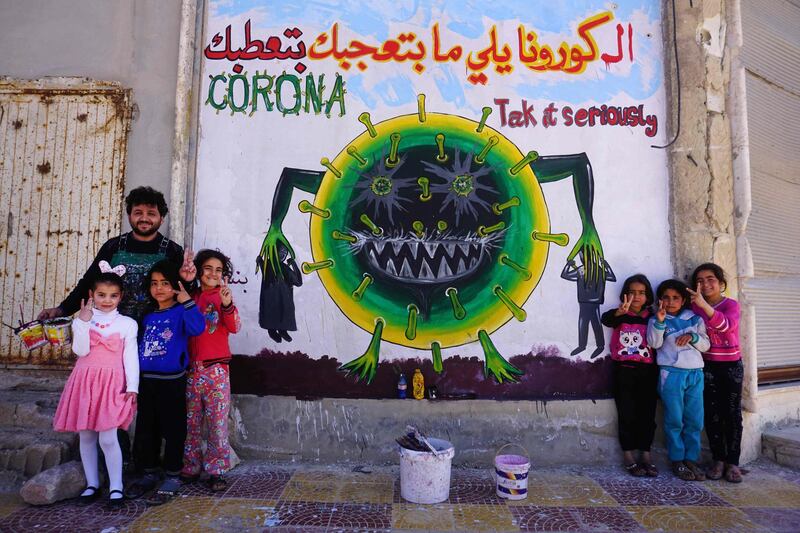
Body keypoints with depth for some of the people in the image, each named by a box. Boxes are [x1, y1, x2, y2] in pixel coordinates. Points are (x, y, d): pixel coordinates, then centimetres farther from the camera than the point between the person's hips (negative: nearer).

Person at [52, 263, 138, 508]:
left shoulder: (127, 324, 1)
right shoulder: (82, 320, 6)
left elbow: (131, 357, -2)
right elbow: (81, 350, -7)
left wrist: (132, 386, -8)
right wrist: (84, 321, -13)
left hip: (112, 383, -3)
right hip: (86, 381, 3)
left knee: (107, 437, -7)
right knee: (86, 436, 10)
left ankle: (115, 486, 5)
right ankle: (92, 483, 24)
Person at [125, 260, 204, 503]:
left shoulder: (181, 312, -7)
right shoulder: (147, 316, 12)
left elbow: (197, 328, -28)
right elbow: (138, 345, 19)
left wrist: (187, 300, -27)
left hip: (172, 381, -6)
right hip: (146, 380, 7)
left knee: (173, 429, 3)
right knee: (145, 429, 15)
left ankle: (172, 476, 16)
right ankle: (148, 473, 30)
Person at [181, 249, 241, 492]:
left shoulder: (223, 296, 0)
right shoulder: (191, 296, 9)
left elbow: (234, 327, -15)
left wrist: (227, 305, -31)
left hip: (216, 368, -3)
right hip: (191, 368, 3)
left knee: (218, 422, 0)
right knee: (191, 421, 11)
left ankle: (216, 471, 11)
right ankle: (191, 467, 25)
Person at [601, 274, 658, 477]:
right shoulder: (620, 315, 1)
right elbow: (605, 319, -22)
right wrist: (620, 312, -43)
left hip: (647, 370, 2)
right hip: (624, 370, -2)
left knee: (647, 413, 6)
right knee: (627, 413, 1)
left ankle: (645, 455, 18)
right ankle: (628, 457, 9)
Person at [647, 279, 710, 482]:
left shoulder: (695, 319, 12)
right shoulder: (657, 319, 5)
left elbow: (706, 345, 10)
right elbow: (654, 343, -9)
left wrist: (693, 337, -9)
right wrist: (659, 321, -18)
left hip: (695, 373, 3)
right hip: (671, 374, -3)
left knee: (695, 420, 5)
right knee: (674, 420, 1)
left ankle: (691, 460, 16)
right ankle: (677, 461, 11)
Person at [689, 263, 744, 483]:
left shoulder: (731, 304, -8)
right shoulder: (694, 307, 0)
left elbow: (727, 325, -29)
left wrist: (704, 305, -43)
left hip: (731, 366, -2)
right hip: (707, 367, 2)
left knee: (732, 414, 2)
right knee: (712, 414, 2)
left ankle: (733, 462, 10)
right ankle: (718, 460, 12)